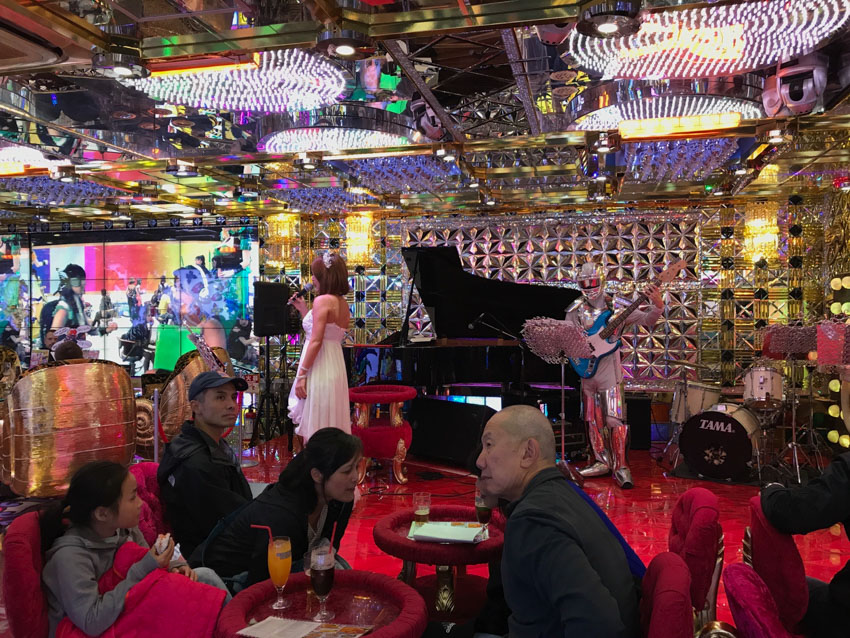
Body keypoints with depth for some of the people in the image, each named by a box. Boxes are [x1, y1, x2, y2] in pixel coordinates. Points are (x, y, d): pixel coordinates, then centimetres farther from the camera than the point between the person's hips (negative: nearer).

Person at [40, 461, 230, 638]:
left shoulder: (125, 528, -7)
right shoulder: (69, 556, -27)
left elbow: (149, 563, 10)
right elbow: (92, 623, -31)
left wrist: (173, 567, -12)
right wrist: (142, 571, -29)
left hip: (129, 612, 7)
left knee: (205, 576, -6)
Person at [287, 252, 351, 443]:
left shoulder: (322, 301, -13)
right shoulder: (343, 303, 12)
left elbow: (316, 341, -19)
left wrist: (301, 374, -16)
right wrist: (303, 310, 20)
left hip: (319, 369, -9)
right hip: (336, 367, 9)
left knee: (315, 432, -1)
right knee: (331, 426, 15)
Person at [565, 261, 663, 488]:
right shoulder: (575, 311, 7)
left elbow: (647, 320, -5)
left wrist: (658, 305, -24)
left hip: (608, 368, -4)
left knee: (614, 417, -10)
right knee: (593, 419, 11)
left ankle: (620, 466, -4)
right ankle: (602, 461, 23)